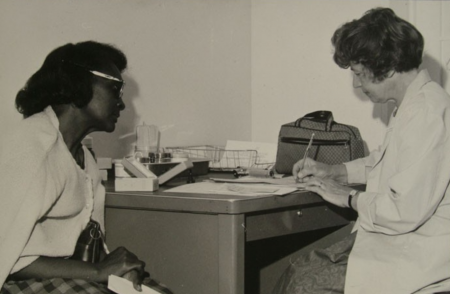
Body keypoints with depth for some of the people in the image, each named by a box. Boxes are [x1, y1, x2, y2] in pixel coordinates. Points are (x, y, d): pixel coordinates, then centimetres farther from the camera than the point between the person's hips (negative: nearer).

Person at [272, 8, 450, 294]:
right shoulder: (412, 105, 11)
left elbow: (406, 211, -26)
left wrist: (350, 197, -10)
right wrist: (332, 171, 18)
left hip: (417, 259, -10)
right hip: (390, 239, 10)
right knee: (298, 268, 2)